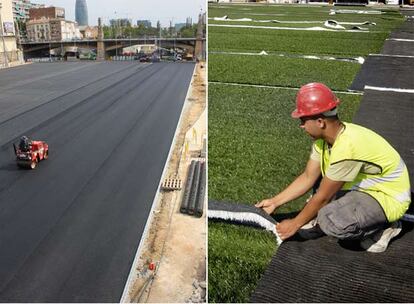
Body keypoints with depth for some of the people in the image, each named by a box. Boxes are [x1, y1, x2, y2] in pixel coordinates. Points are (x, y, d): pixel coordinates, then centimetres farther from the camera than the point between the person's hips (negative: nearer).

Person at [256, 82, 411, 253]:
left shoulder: (346, 147, -34)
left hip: (389, 196, -8)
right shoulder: (324, 137, -7)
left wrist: (295, 224, -10)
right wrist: (275, 202, 0)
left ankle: (381, 229, -6)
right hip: (362, 188, 9)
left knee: (331, 221, -32)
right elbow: (308, 178, 2)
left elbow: (322, 197, -23)